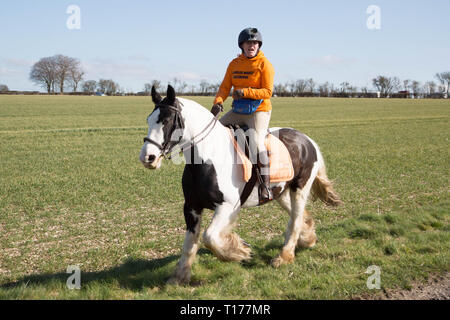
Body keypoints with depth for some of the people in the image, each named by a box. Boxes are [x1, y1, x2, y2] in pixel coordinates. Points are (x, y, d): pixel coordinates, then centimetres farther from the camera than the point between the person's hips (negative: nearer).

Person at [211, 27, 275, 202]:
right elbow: (225, 87, 3)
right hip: (238, 111, 6)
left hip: (259, 111, -6)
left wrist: (245, 92, -26)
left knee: (256, 141, -26)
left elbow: (267, 92, -13)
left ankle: (265, 185, -21)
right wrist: (218, 102, -17)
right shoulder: (234, 64, 9)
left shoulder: (265, 64, -7)